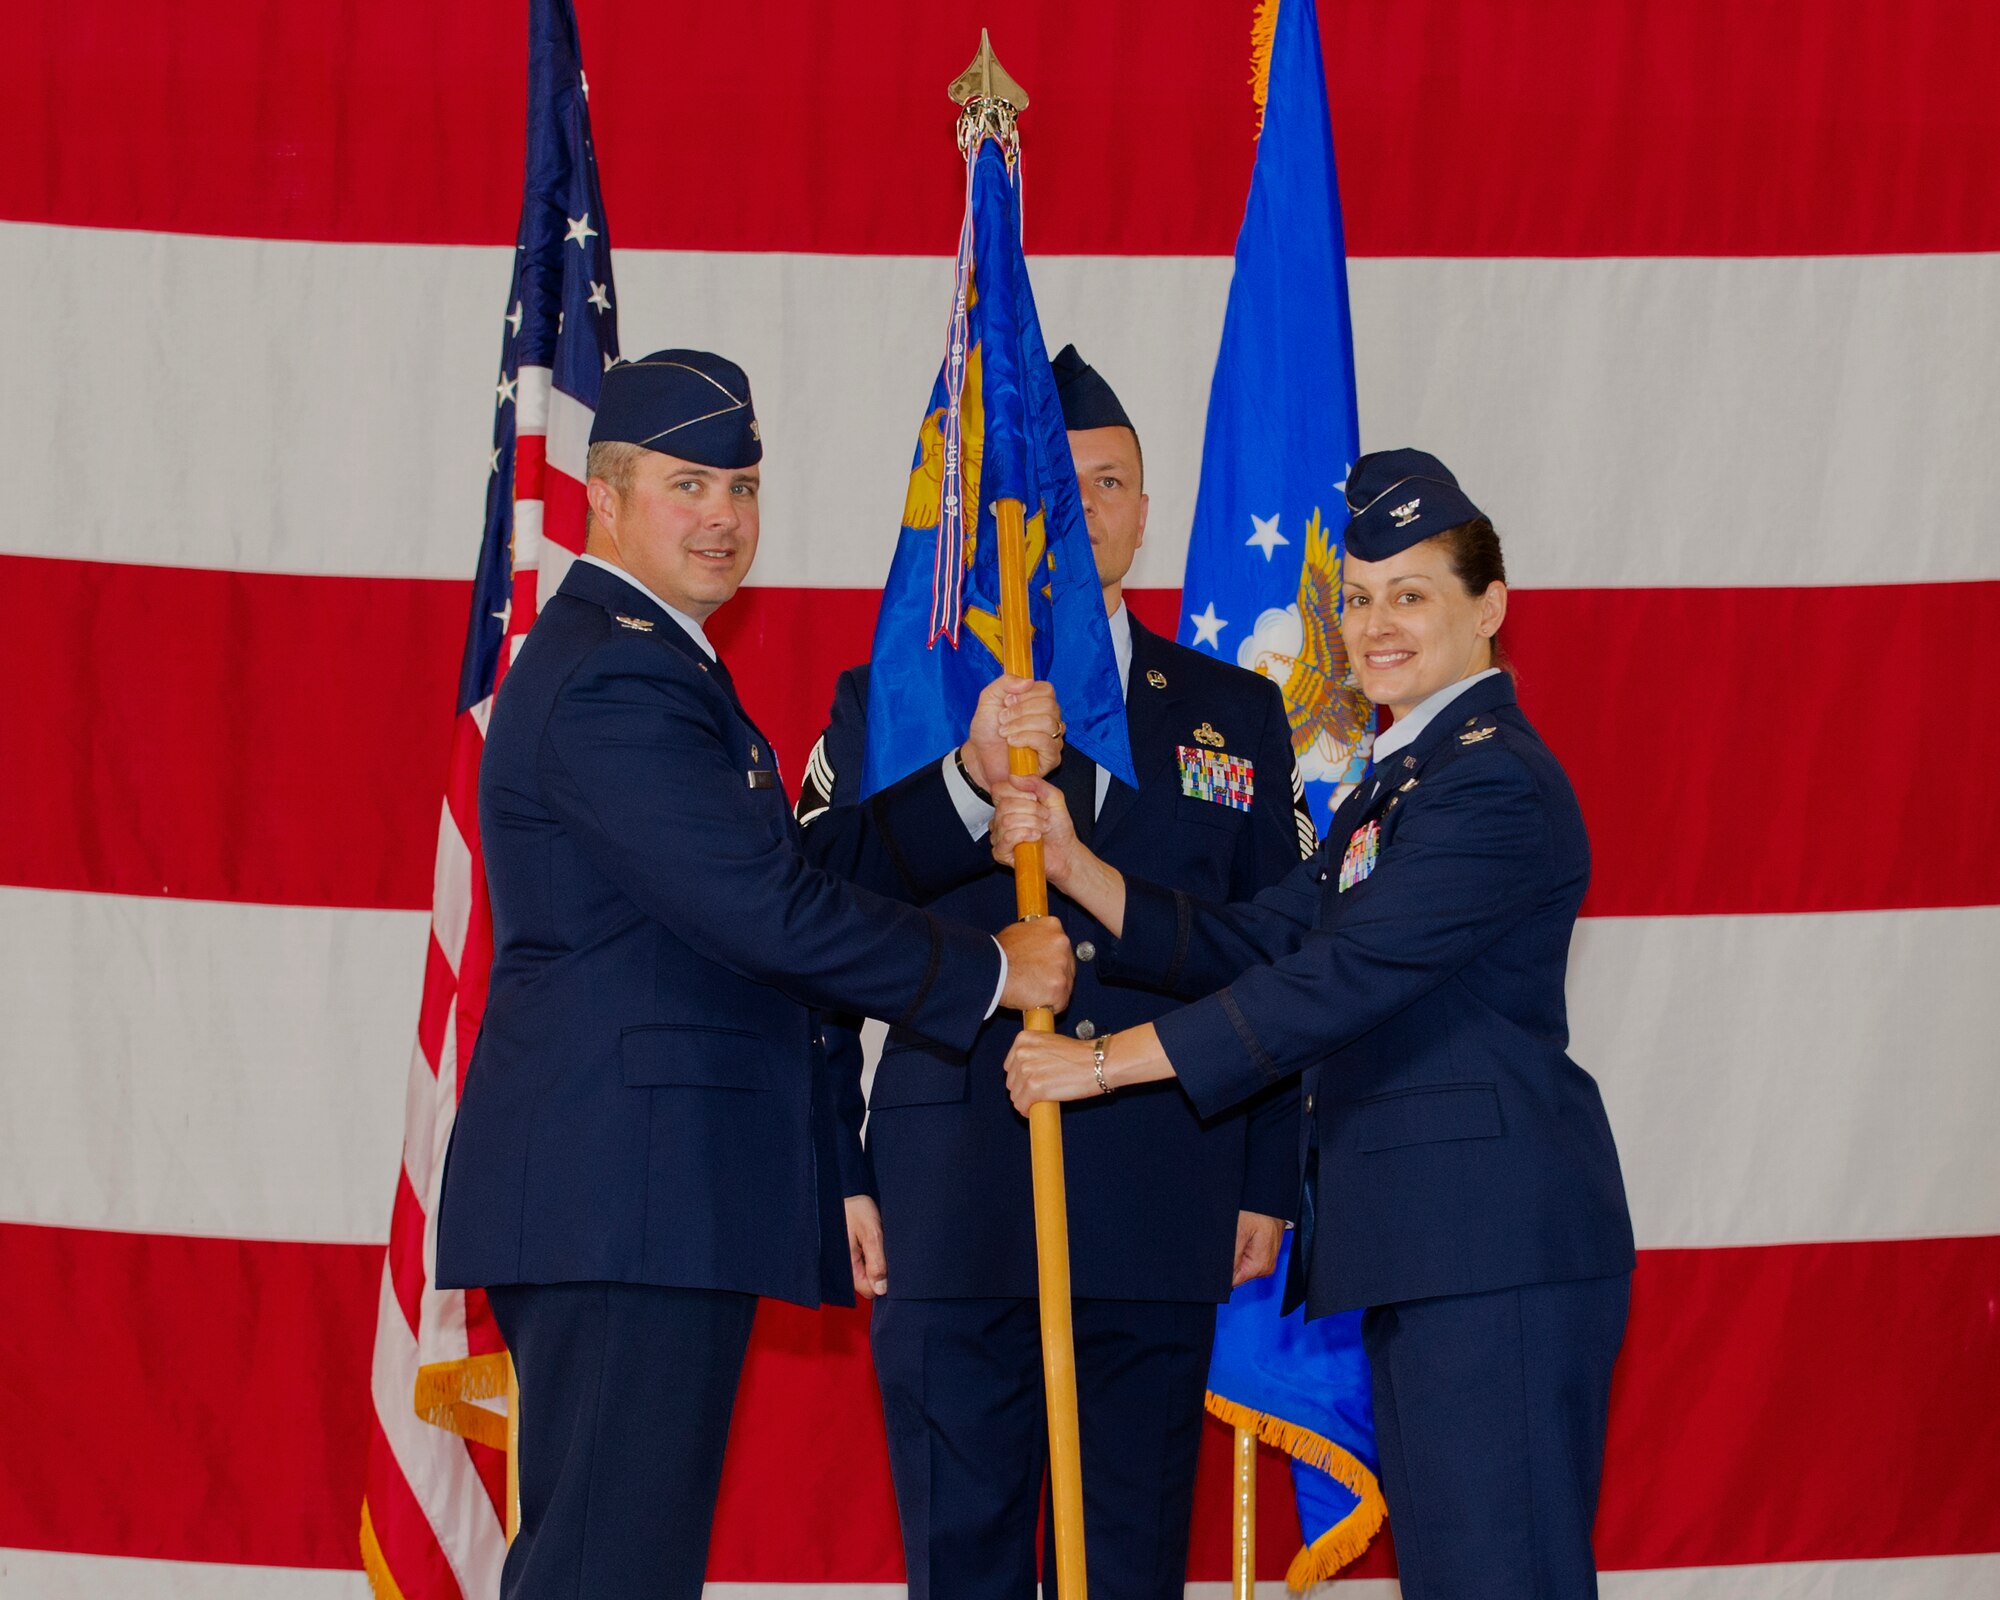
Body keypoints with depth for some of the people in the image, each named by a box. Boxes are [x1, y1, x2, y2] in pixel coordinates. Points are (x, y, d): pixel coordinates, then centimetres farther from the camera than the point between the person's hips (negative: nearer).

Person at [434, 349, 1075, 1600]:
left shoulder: (640, 658, 21)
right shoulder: (614, 678, -14)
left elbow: (807, 870, 17)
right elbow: (769, 911, -19)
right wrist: (990, 972, -8)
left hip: (622, 1199, 11)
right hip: (628, 1198, -11)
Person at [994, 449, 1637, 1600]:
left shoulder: (1495, 780, -12)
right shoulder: (1400, 782, 21)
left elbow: (1342, 979, -19)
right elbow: (1253, 947, 15)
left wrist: (1107, 1061, -16)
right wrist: (1074, 866, 1)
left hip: (1496, 1240, -10)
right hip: (1426, 1246, 10)